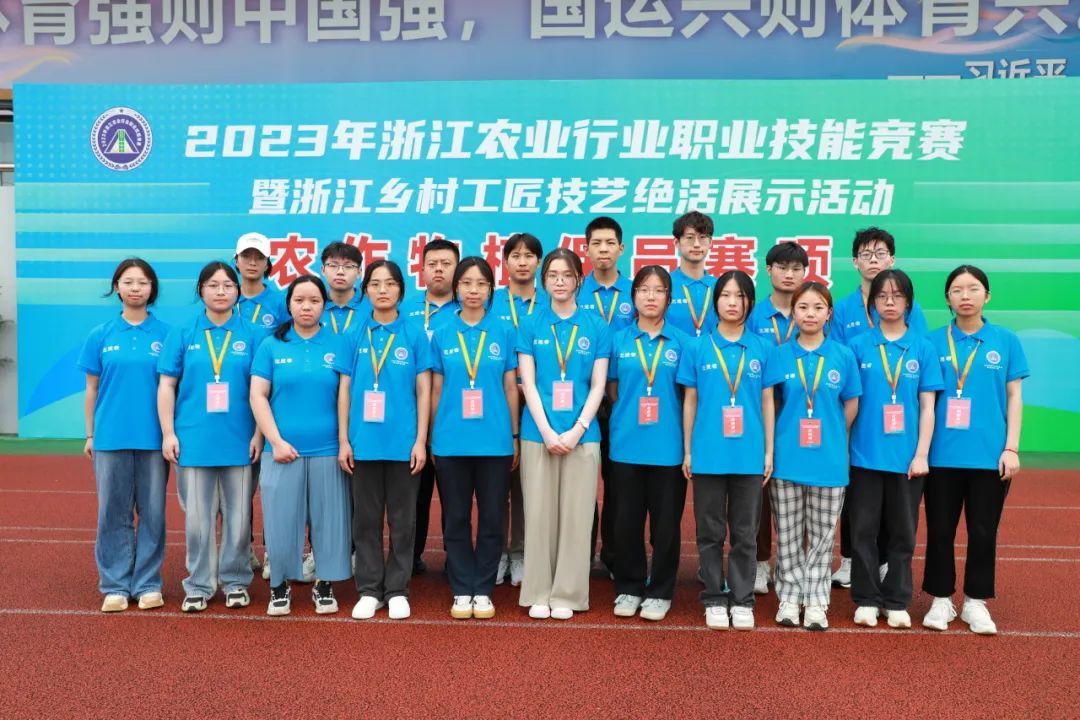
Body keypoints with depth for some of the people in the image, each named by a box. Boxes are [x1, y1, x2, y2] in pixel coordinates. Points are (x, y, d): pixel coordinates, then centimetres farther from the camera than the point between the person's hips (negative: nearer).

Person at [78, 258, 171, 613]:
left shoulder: (166, 334, 0)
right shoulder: (100, 336, 4)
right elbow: (92, 390, 8)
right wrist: (90, 435, 8)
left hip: (152, 437, -1)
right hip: (110, 437, 1)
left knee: (152, 511, 6)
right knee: (113, 512, 7)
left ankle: (148, 583, 17)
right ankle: (115, 585, 18)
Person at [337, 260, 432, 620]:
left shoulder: (414, 335, 1)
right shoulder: (355, 336, 6)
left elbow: (424, 390, 1)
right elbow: (345, 390, 7)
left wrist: (421, 440, -5)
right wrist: (343, 440, 2)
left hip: (403, 442, -1)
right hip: (364, 441, 2)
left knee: (402, 519, 7)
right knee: (366, 519, 10)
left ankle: (397, 590, 19)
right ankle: (369, 590, 21)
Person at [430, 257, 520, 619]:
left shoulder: (504, 332, 3)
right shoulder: (442, 335, 5)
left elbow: (510, 388, 5)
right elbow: (436, 391, 8)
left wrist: (515, 436, 4)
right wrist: (431, 438, 6)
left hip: (494, 441, 0)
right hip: (451, 442, 1)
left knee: (491, 518, 7)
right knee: (456, 519, 8)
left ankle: (483, 591, 20)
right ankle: (461, 591, 20)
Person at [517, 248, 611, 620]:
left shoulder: (596, 327, 4)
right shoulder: (531, 326, 4)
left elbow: (598, 386, 1)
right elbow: (528, 383, 0)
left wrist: (577, 430, -10)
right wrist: (547, 431, -10)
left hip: (582, 434, 0)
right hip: (538, 433, 0)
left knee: (576, 515, 4)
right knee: (539, 513, 4)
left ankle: (567, 594, 15)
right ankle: (538, 593, 15)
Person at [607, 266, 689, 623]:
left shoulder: (681, 342, 2)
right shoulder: (619, 340, 5)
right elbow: (612, 390, 12)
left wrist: (689, 442, 0)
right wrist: (627, 415, 3)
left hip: (668, 446, -1)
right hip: (626, 445, 1)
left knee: (666, 522, 7)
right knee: (627, 521, 8)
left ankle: (660, 592, 21)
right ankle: (628, 588, 24)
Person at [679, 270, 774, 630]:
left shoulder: (762, 348, 4)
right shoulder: (698, 348, 3)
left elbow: (767, 402, 7)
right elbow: (690, 402, 6)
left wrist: (769, 451, 4)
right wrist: (687, 451, 3)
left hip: (749, 455, 0)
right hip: (708, 454, 0)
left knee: (745, 533, 9)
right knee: (710, 532, 8)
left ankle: (742, 601, 20)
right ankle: (714, 599, 20)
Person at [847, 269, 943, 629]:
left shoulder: (923, 348, 2)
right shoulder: (858, 346, 1)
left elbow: (927, 406, 2)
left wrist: (921, 454, -4)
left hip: (907, 457, 1)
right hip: (865, 454, 0)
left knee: (902, 532, 10)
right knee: (863, 530, 6)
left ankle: (896, 602, 22)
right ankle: (866, 600, 19)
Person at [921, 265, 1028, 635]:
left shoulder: (1006, 341, 2)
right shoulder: (934, 341, 0)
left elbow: (1014, 397, 5)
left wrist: (1011, 448, -2)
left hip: (990, 454, 0)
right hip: (943, 454, 0)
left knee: (983, 531, 10)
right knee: (940, 530, 8)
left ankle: (976, 601, 25)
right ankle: (941, 600, 23)